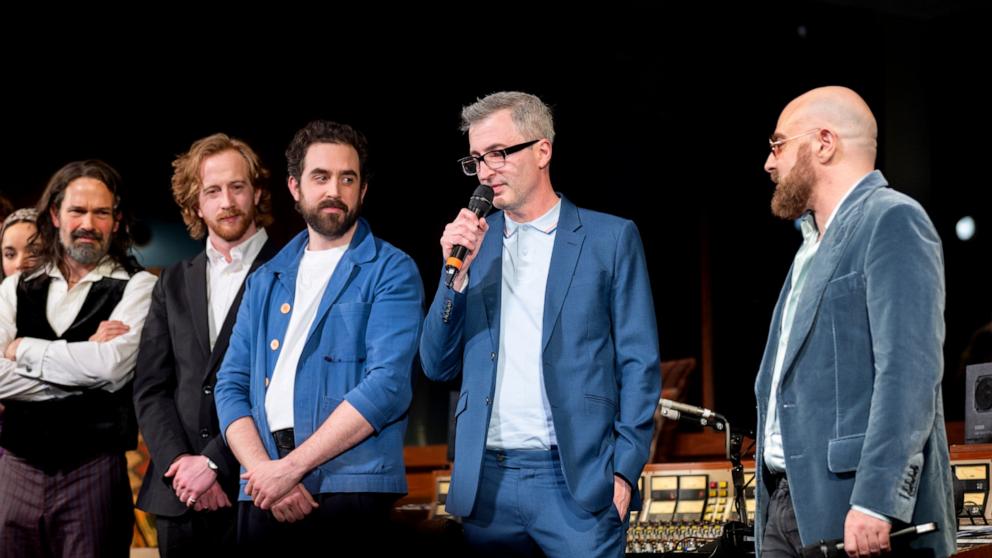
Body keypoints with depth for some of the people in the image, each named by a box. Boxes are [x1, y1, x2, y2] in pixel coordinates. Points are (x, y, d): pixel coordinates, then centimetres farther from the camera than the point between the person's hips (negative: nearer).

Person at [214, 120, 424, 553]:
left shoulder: (391, 271, 1)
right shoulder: (266, 281, 17)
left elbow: (387, 385, -12)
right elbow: (232, 385, 10)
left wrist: (290, 467, -15)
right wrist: (264, 470, -9)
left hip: (349, 485, -4)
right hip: (264, 495, 4)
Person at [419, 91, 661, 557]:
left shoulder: (611, 238, 3)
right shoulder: (473, 243, 12)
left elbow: (639, 364, 1)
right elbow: (438, 366, 10)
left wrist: (624, 469, -7)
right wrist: (459, 272, -3)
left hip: (575, 481, -3)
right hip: (486, 482, 3)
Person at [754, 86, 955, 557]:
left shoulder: (893, 221, -6)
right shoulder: (814, 243, 22)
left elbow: (909, 373, -17)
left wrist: (875, 502, -24)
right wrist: (772, 508, 16)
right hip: (786, 502, 8)